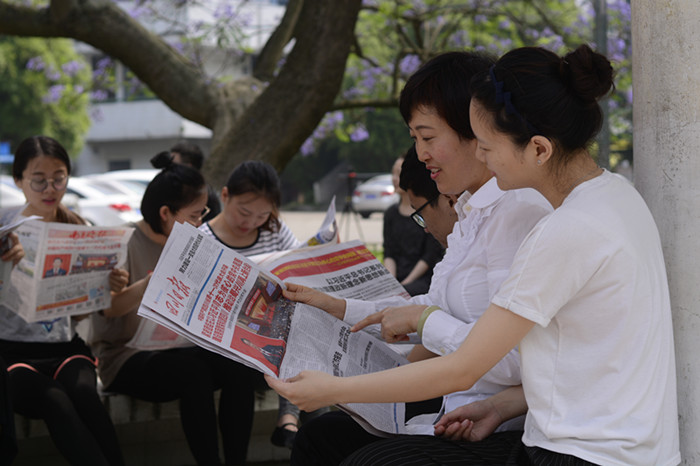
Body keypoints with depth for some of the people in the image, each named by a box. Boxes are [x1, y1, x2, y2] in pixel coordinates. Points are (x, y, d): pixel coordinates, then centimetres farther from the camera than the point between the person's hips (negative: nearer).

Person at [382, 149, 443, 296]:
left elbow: (430, 256, -5)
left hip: (424, 278, -4)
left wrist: (406, 283, -12)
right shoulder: (391, 213, 17)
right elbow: (389, 254, 10)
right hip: (397, 277, 5)